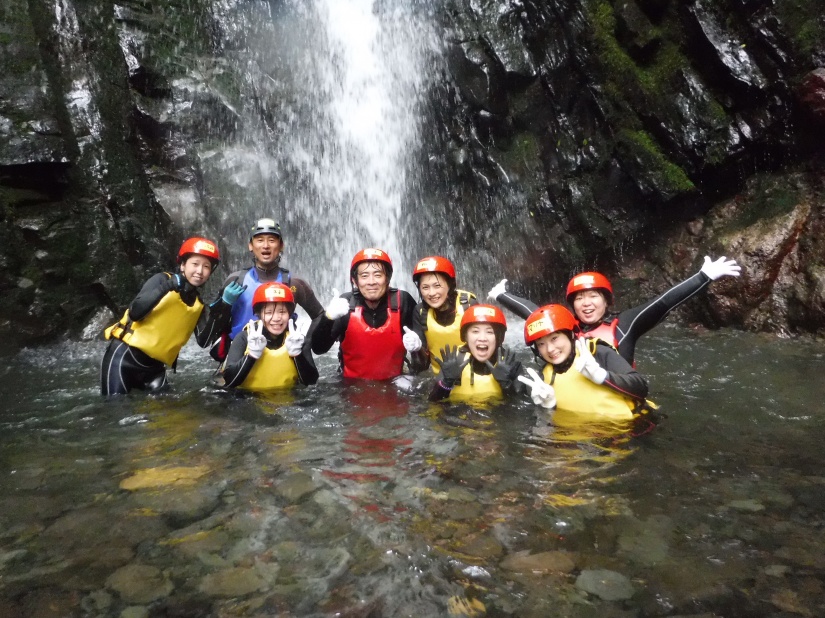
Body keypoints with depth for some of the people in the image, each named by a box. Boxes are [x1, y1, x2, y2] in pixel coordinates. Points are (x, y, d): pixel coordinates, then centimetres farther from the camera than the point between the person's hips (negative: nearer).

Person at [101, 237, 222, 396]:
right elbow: (135, 313, -17)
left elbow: (203, 342, -3)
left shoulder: (198, 304, 8)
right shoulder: (163, 280, -4)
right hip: (125, 355, -5)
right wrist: (166, 287, -27)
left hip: (155, 366, 5)